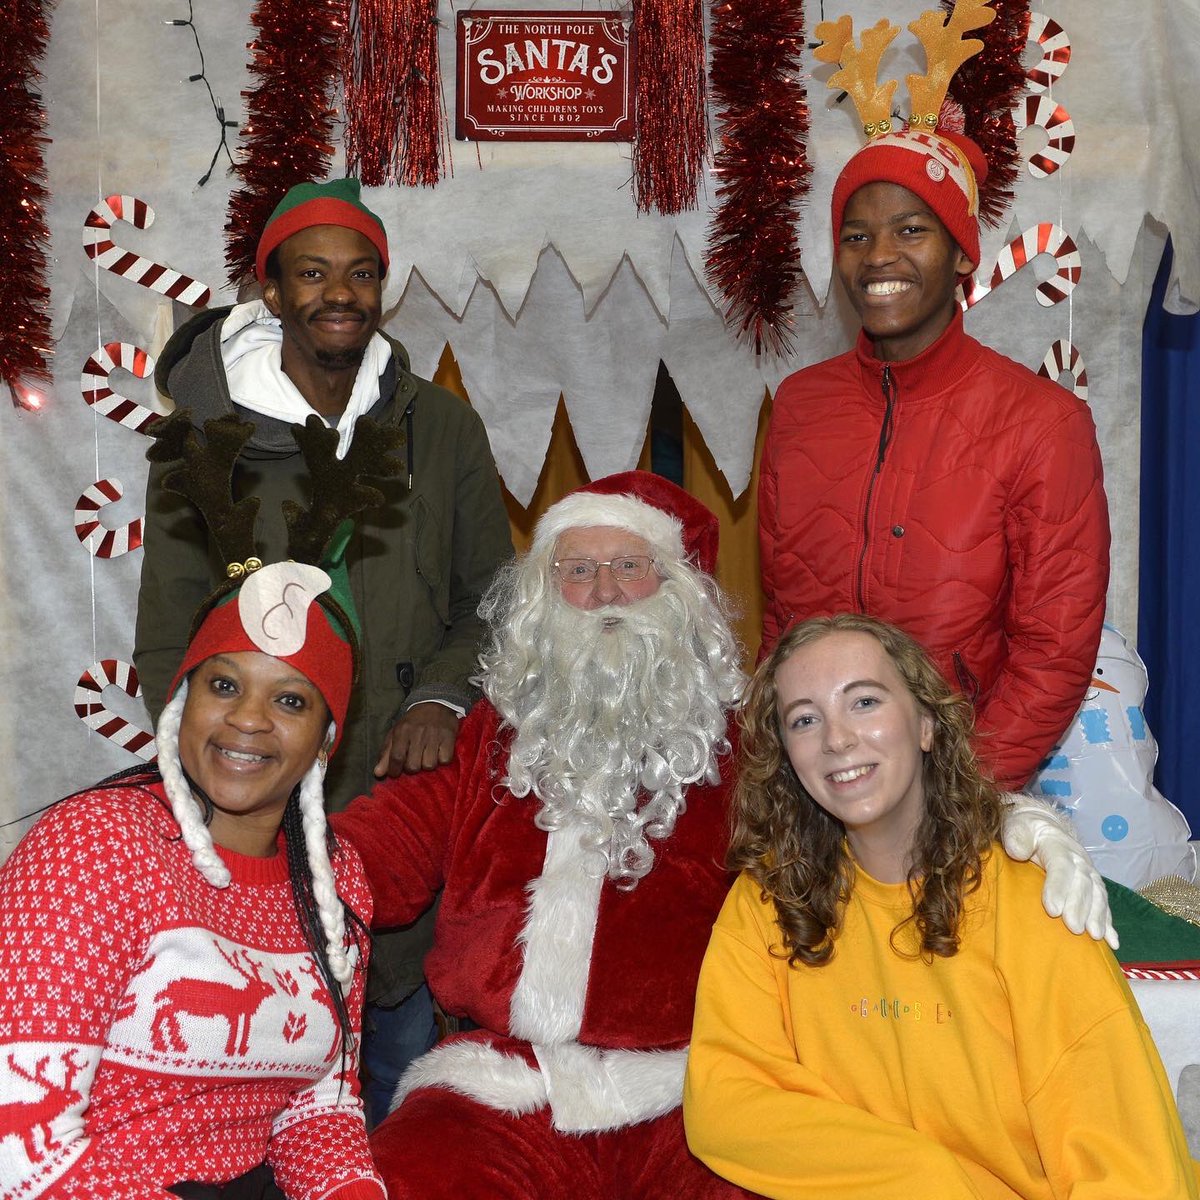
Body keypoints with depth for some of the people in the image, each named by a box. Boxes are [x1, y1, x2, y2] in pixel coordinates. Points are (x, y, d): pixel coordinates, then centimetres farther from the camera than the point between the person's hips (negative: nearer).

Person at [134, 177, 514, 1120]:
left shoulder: (443, 426, 7)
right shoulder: (205, 437, 1)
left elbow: (492, 601, 13)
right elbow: (169, 642, 3)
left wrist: (443, 699, -6)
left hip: (415, 795, 2)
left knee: (408, 1043, 10)